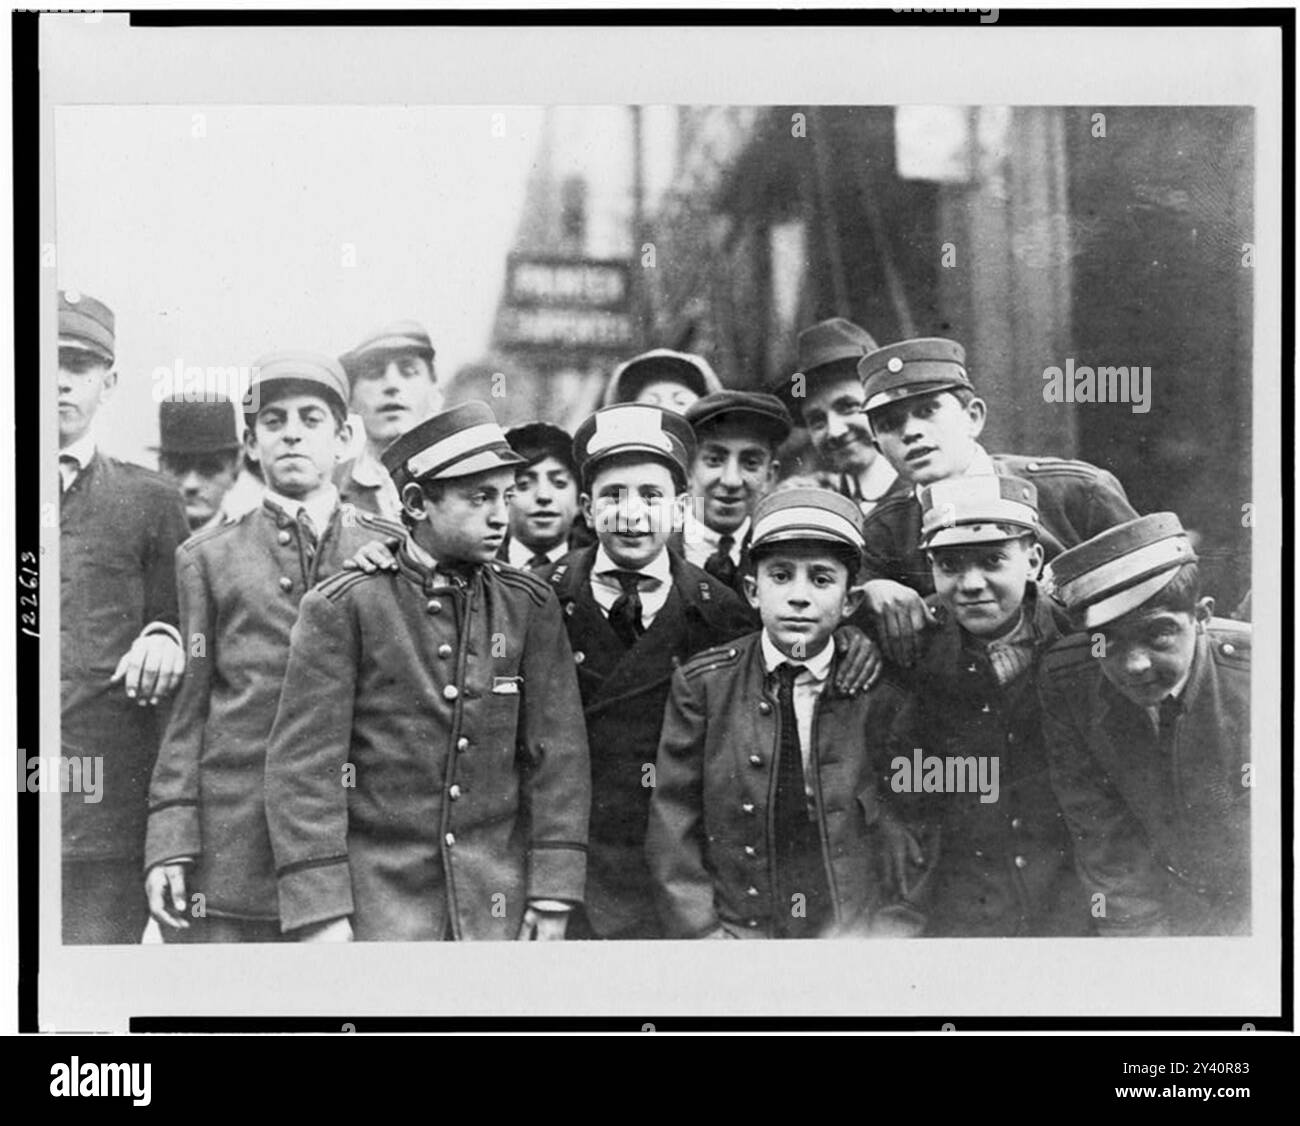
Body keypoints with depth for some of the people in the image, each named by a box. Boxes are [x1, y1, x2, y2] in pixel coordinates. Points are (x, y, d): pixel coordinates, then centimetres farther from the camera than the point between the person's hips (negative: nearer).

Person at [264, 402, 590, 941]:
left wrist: (554, 891, -2)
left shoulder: (530, 607, 4)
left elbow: (558, 752, 3)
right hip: (377, 897, -2)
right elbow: (303, 764, -8)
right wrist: (319, 914, -13)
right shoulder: (340, 608, -5)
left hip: (498, 900, 3)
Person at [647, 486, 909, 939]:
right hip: (737, 931, 0)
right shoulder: (703, 683, 3)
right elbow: (673, 829, 3)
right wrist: (703, 933, -5)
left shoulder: (882, 687, 3)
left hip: (858, 937, 0)